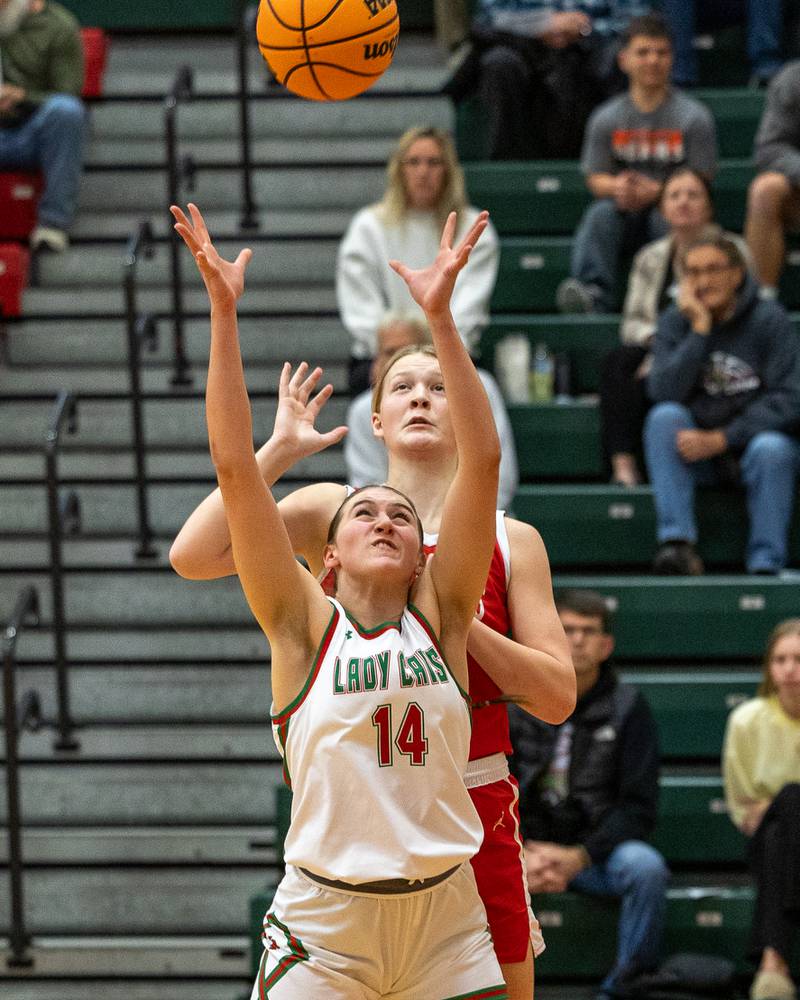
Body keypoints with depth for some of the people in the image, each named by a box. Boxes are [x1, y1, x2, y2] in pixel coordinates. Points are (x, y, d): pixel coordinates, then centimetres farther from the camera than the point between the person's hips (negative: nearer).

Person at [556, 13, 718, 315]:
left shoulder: (694, 117, 2)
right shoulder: (606, 118, 9)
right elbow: (595, 179, 7)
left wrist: (656, 191, -20)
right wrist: (617, 186, -18)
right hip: (625, 211, 2)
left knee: (665, 218, -35)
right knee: (600, 213, -30)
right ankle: (594, 295, -47)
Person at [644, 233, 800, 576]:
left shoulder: (769, 319, -7)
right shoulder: (674, 322, 1)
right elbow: (663, 392, -14)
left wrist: (721, 439, -21)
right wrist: (700, 330, -19)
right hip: (698, 448, 2)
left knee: (771, 449, -35)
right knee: (664, 416, -26)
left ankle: (766, 566, -28)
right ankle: (677, 544, -33)